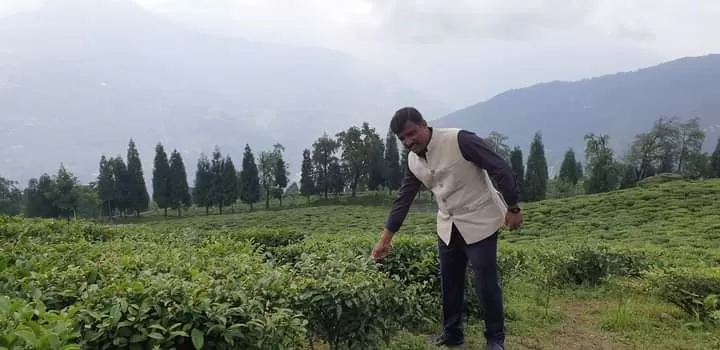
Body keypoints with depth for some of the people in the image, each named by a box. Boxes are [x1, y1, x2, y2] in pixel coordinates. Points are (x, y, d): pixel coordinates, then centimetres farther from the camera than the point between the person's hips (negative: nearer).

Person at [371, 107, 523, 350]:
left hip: (479, 222, -6)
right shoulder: (413, 161, -1)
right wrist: (384, 240, 4)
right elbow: (402, 200, 5)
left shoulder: (460, 140, -22)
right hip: (448, 227, 6)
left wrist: (513, 208, -14)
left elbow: (501, 169, -18)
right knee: (449, 283, 12)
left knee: (486, 283, -1)